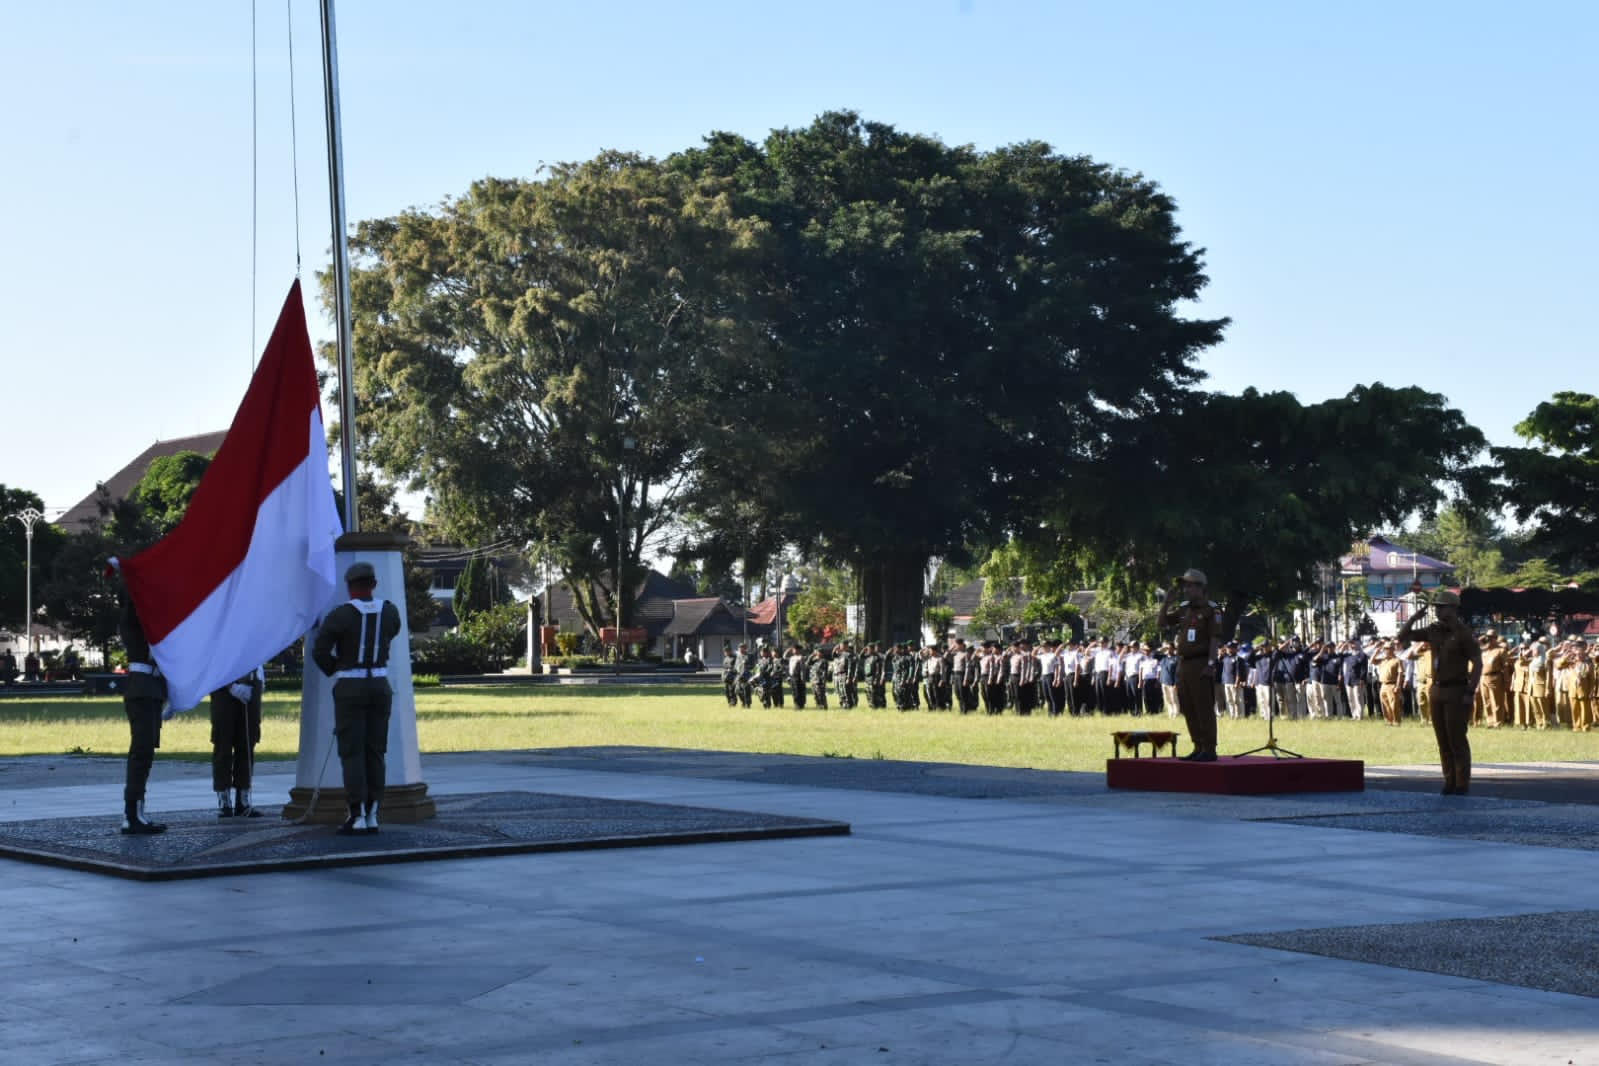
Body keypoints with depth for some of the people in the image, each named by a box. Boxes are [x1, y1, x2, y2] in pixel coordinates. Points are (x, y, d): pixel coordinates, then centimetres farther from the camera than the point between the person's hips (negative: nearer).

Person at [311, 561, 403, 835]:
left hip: (350, 689, -4)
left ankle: (357, 816, -8)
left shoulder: (340, 614, -13)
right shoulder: (390, 611, 1)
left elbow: (319, 650, -13)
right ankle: (372, 816, 5)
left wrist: (334, 671, 7)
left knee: (352, 753, -2)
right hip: (380, 686, 4)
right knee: (374, 752, 7)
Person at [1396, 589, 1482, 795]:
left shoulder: (1463, 633, -11)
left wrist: (1470, 693, -20)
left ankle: (1463, 784, -1)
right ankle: (1450, 782, 13)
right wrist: (1416, 616, -2)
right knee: (1443, 739, 7)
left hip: (1457, 691, -7)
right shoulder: (1434, 630, 8)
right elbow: (1403, 635, 13)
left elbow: (1478, 663, -14)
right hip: (1437, 691, 7)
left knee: (1457, 739, -6)